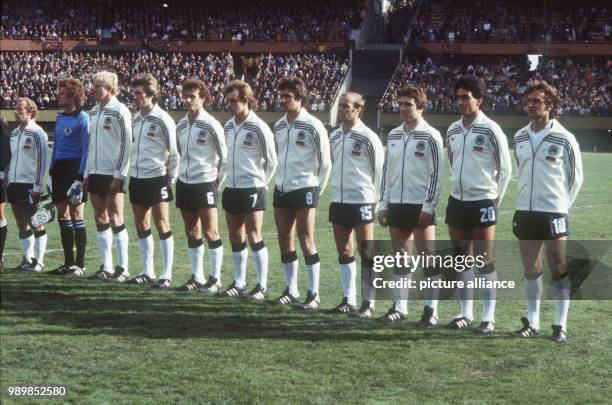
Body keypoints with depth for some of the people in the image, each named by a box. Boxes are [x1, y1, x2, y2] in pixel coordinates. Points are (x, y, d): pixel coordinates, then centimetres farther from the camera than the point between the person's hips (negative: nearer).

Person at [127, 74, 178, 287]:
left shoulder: (162, 120, -11)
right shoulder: (136, 119, 11)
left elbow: (174, 152, -9)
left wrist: (170, 180, -6)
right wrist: (134, 170, 17)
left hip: (156, 179, -8)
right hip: (137, 178, 8)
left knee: (162, 225, -4)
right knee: (141, 225, 10)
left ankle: (166, 274, 1)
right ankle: (148, 272, 18)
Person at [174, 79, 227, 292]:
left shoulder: (211, 125, -10)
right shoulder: (180, 126, 9)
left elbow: (224, 156, -6)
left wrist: (218, 182, -3)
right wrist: (183, 173, 15)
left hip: (205, 184, -7)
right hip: (184, 184, 7)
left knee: (210, 231, -5)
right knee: (192, 231, 10)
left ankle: (215, 279, 2)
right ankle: (197, 277, 17)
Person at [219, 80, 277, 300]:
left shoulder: (258, 128, -12)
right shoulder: (228, 127, 9)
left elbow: (271, 161, -6)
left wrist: (259, 182, 2)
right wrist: (229, 177, 13)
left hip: (252, 189, -7)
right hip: (232, 188, 7)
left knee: (254, 236, -6)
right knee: (235, 236, 10)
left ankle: (262, 285, 1)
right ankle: (239, 283, 18)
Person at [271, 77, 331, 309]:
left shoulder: (313, 126, -10)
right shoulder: (279, 126, 9)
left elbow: (325, 162, -7)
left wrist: (316, 191, -2)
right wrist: (282, 181, 15)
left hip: (304, 189, -7)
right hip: (282, 189, 7)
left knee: (306, 241, -6)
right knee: (284, 240, 9)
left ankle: (313, 294, 0)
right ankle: (291, 290, 18)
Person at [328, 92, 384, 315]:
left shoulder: (368, 138, -10)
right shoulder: (334, 137, 9)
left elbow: (379, 171, -6)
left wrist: (376, 202, -4)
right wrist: (337, 191, 15)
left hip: (361, 201, -7)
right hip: (338, 200, 7)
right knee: (344, 252, 10)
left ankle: (368, 302, 6)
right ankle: (348, 300, 18)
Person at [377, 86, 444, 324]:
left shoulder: (430, 137, -6)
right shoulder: (393, 136, 12)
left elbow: (436, 174, -9)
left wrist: (428, 207, -14)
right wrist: (384, 204, 12)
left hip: (420, 206, -6)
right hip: (396, 205, 6)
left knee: (427, 256, -4)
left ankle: (431, 309, 0)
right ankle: (400, 307, 17)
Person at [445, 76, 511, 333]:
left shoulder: (490, 130, -10)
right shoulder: (452, 130, 9)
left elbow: (505, 169, -5)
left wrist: (494, 199, -2)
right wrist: (460, 187, 15)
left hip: (482, 202, -6)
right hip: (457, 201, 6)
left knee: (484, 261, -4)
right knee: (461, 260, 10)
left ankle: (489, 317, 2)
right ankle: (465, 312, 19)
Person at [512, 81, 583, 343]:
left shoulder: (564, 139, -7)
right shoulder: (520, 138, 6)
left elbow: (576, 177, 2)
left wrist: (562, 205, 5)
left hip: (553, 213, -5)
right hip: (525, 212, 5)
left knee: (559, 271, -1)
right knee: (531, 270, 10)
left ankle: (561, 325, 5)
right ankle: (532, 323, 18)